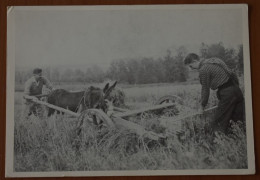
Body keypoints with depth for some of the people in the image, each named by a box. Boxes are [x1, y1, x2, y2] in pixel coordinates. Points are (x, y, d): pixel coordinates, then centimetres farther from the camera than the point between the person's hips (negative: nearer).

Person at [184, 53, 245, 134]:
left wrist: (203, 105, 9)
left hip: (227, 93, -9)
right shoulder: (213, 61, 16)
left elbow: (205, 89, -4)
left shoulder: (203, 70, -10)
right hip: (236, 88, 9)